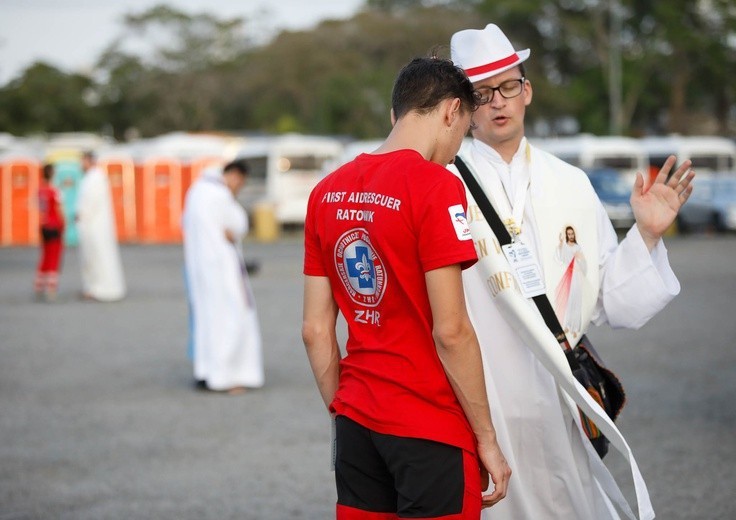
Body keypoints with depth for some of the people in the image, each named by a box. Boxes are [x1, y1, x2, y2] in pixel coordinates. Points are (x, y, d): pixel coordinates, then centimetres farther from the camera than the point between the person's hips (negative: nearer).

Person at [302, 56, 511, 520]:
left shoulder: (327, 192, 6)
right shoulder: (435, 186, -13)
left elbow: (315, 329, 8)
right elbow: (451, 331, -16)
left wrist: (342, 412, 17)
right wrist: (487, 438, -8)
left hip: (356, 425, 6)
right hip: (430, 429, -6)